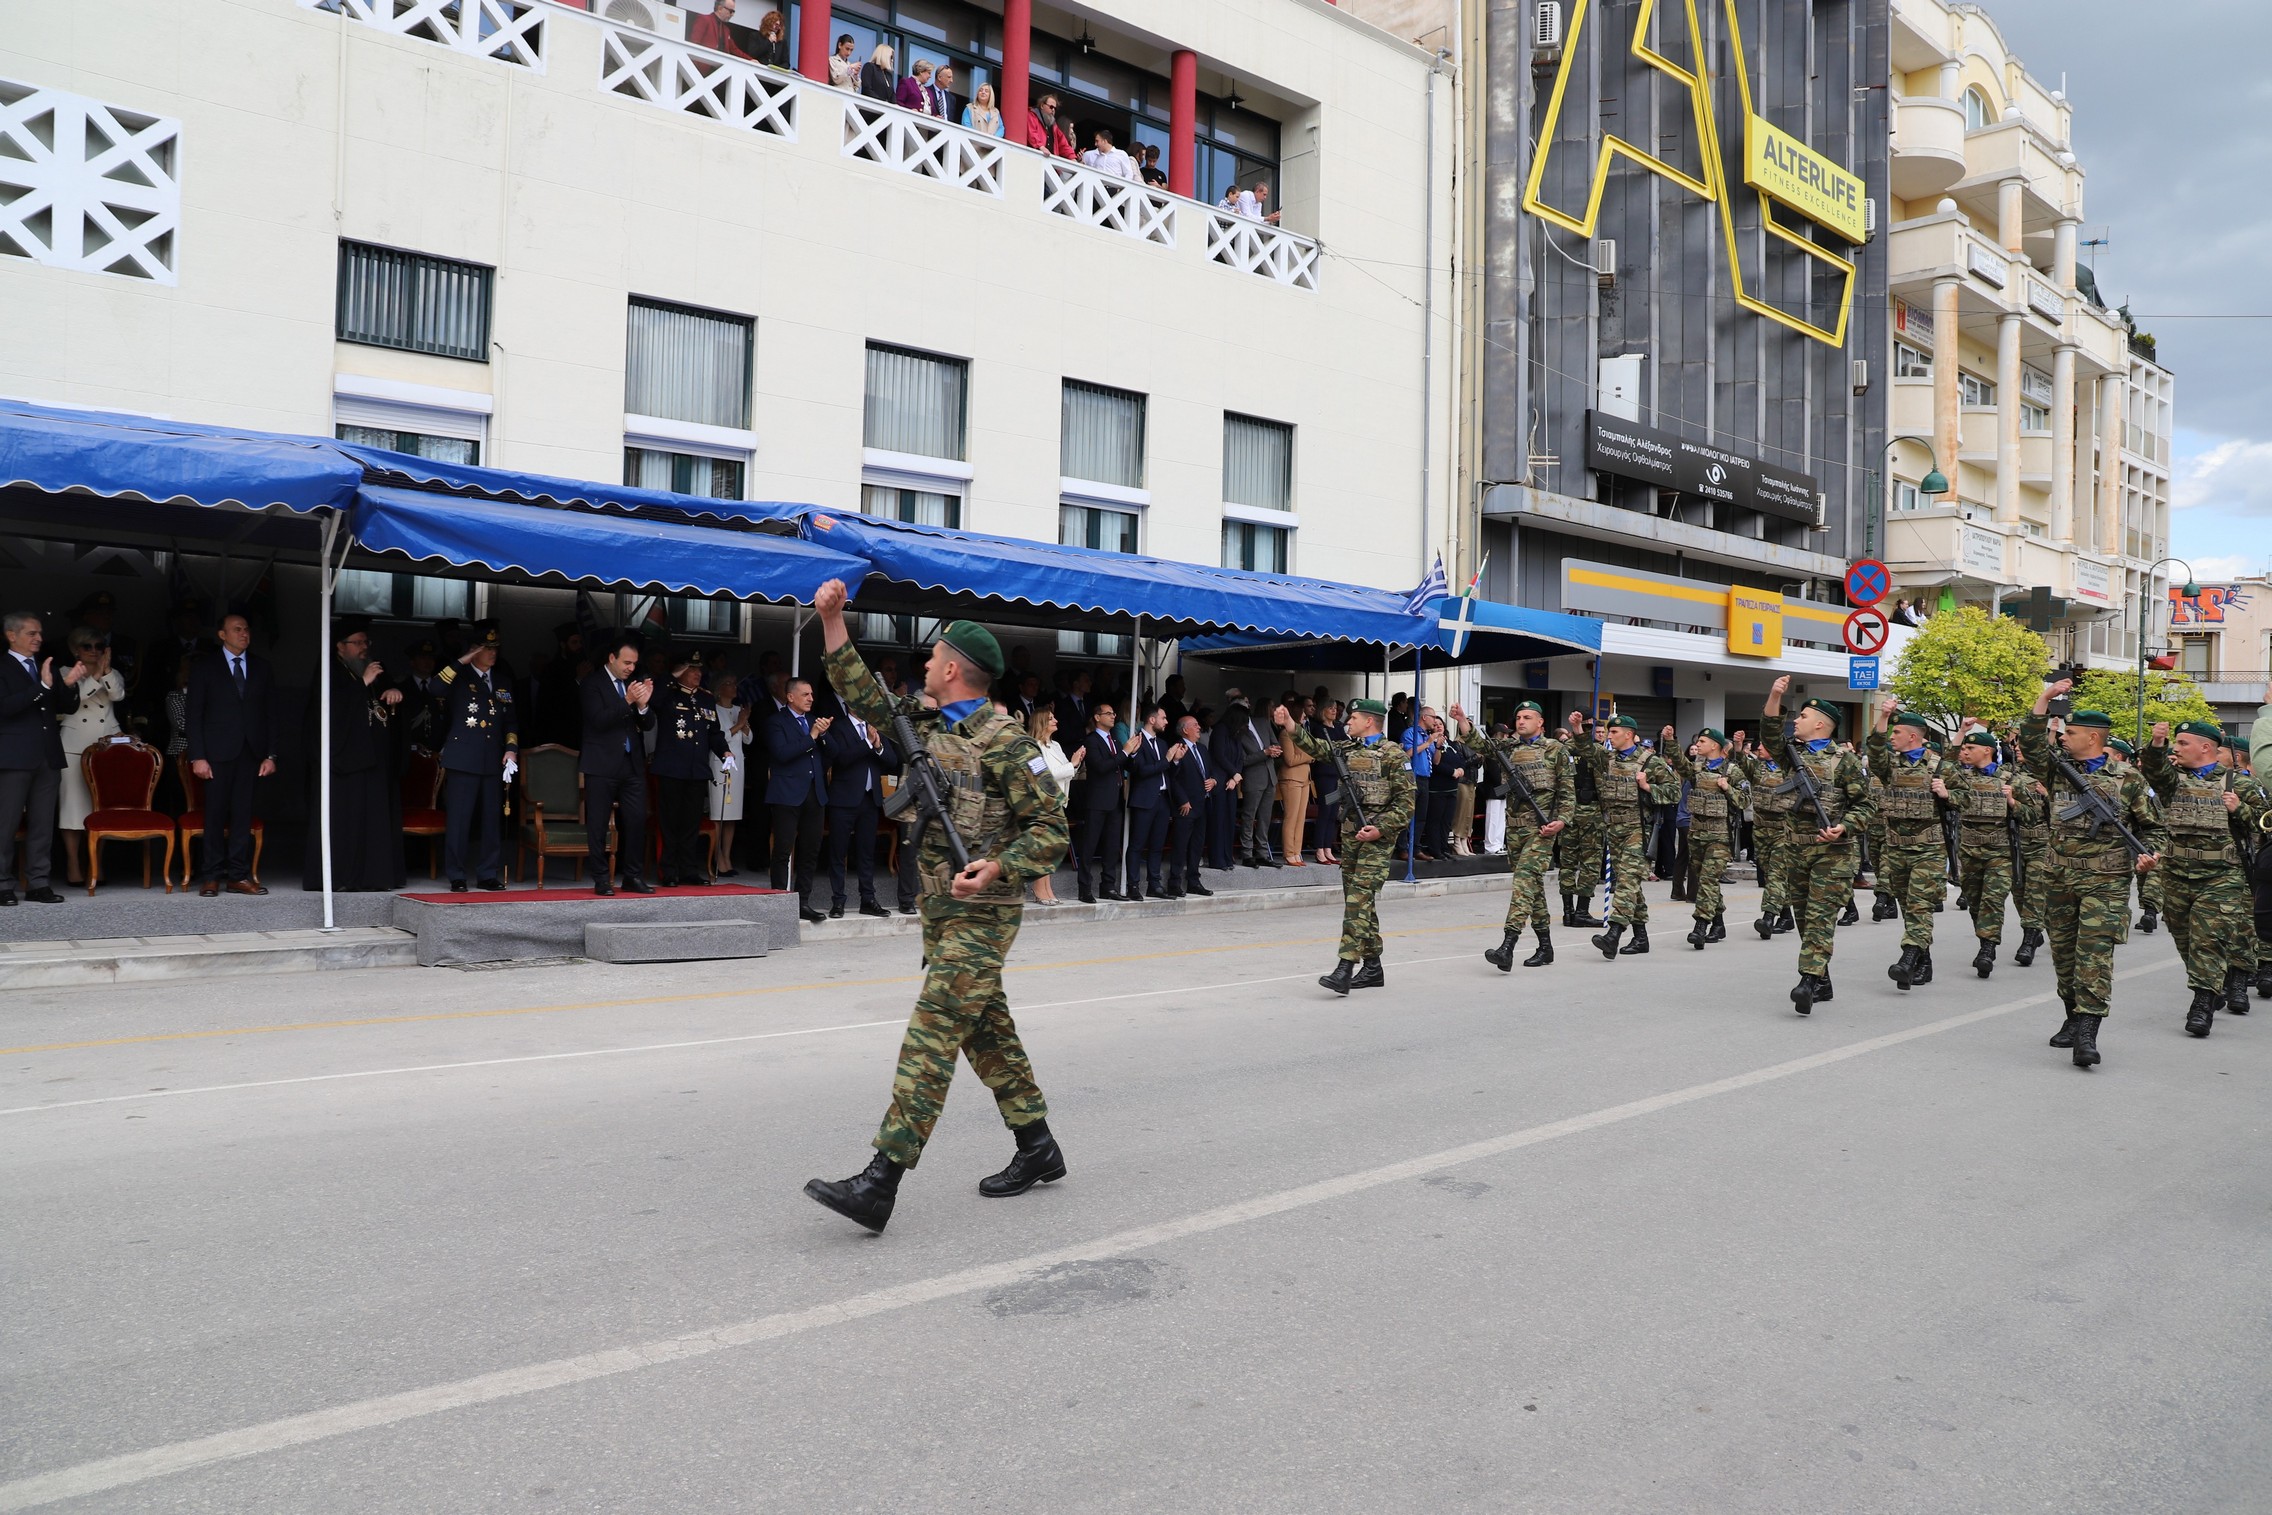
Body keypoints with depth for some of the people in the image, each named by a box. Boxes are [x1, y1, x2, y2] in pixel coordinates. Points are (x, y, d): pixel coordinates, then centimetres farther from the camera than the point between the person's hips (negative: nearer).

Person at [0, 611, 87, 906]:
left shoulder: (48, 666, 15)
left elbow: (68, 707, 13)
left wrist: (69, 684, -6)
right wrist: (43, 686, -23)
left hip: (48, 757, 5)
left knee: (43, 824, 6)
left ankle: (37, 884, 11)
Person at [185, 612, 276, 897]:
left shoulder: (261, 666, 11)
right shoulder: (205, 667, 3)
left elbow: (270, 713, 10)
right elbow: (195, 714, 0)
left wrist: (270, 754, 4)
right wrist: (197, 756, -8)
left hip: (250, 752, 2)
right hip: (218, 752, -2)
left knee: (243, 814, 3)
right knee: (216, 814, 0)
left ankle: (239, 876, 7)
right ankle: (213, 877, 8)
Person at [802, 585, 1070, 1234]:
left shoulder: (1002, 741, -15)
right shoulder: (926, 722, 9)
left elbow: (1051, 828, -15)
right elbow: (866, 699, 16)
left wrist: (997, 868, -29)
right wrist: (833, 623, 9)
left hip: (982, 913, -9)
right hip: (940, 907, 9)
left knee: (931, 1034, -12)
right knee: (986, 1030, 14)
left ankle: (879, 1183, -13)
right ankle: (1037, 1148, 26)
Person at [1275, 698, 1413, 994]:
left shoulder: (1393, 755, -6)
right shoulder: (1347, 749, 15)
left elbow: (1406, 801, -10)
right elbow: (1315, 746, 4)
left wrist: (1380, 828, -17)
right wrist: (1290, 727, -10)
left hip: (1377, 837, -8)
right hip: (1351, 835, 8)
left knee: (1359, 897, -15)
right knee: (1358, 900, 11)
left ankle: (1345, 969, -19)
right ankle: (1373, 968, 20)